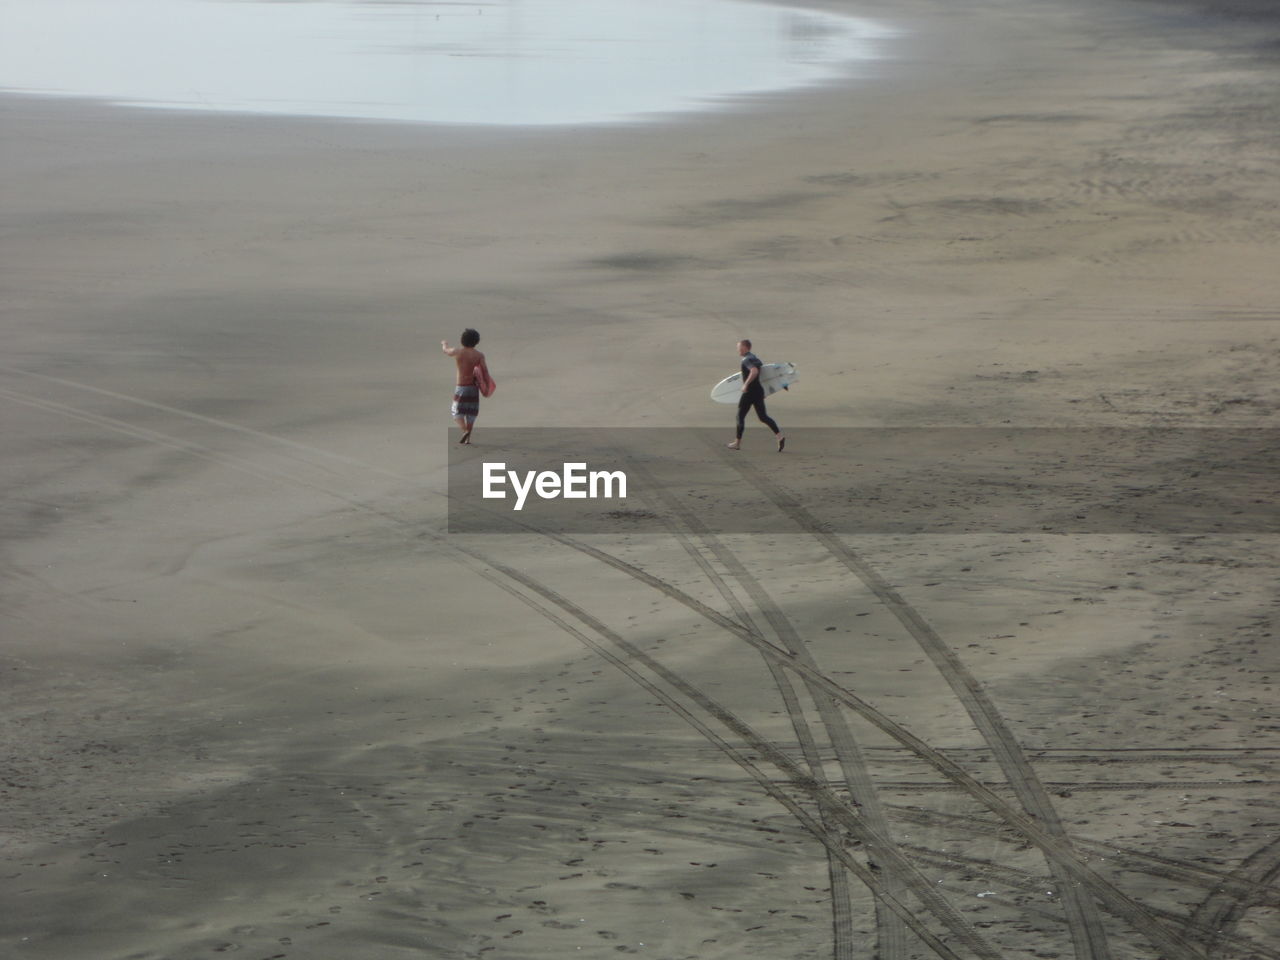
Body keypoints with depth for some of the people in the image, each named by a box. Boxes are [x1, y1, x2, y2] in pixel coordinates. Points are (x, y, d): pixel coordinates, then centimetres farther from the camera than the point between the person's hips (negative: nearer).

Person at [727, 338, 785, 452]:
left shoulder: (746, 360, -13)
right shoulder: (754, 358, 16)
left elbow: (754, 371, -31)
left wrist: (746, 384, -25)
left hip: (750, 392, -9)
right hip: (759, 390, 9)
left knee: (740, 416, 5)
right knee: (763, 417, 5)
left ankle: (737, 442, 12)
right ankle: (780, 436, -10)